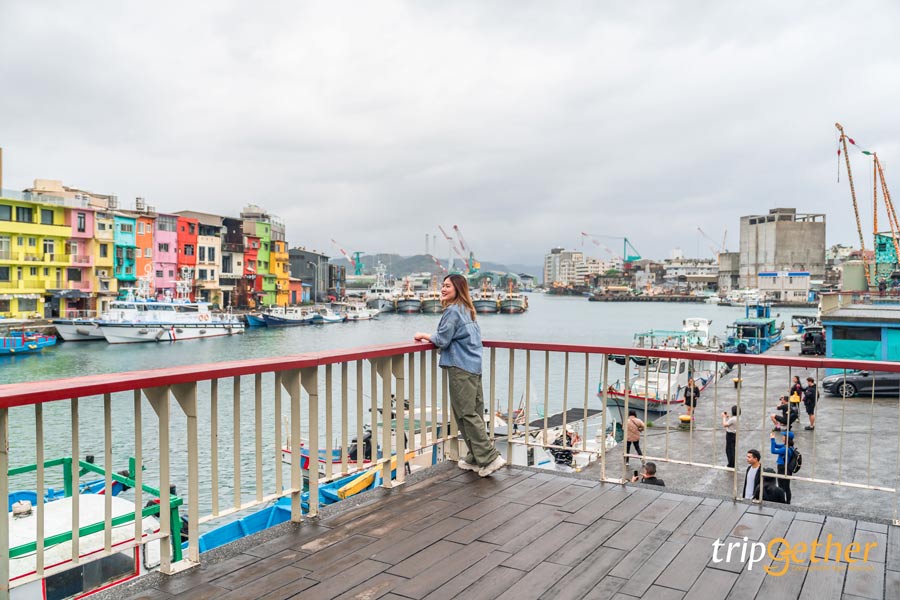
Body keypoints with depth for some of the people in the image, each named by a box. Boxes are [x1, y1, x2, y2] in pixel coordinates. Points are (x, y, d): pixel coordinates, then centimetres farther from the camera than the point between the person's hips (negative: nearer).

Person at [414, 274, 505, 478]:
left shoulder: (453, 311, -11)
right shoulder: (467, 310, 16)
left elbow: (442, 340, -12)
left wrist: (425, 336, 7)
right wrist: (434, 337, 22)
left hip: (460, 368, -9)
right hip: (474, 366, 9)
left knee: (466, 414, -5)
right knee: (474, 413, 10)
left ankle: (489, 457, -6)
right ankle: (476, 459, 16)